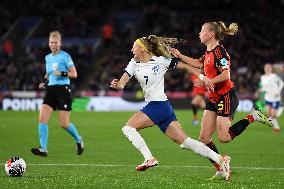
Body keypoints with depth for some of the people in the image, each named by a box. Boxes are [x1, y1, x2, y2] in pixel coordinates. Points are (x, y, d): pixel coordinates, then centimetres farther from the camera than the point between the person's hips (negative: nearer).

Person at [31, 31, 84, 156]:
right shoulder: (48, 58, 15)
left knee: (64, 124, -6)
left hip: (63, 90, -6)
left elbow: (74, 74, -4)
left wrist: (62, 73, -19)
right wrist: (44, 81, 11)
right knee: (42, 119, -12)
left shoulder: (65, 56, -4)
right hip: (51, 90, 6)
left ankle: (79, 140, 22)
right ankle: (43, 149, -12)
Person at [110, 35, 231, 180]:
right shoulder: (134, 63, 12)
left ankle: (149, 159, -15)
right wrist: (116, 85, -18)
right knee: (185, 142, 1)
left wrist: (202, 77, -2)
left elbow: (184, 66, 2)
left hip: (159, 105, -7)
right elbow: (122, 83, 4)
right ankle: (220, 160, 1)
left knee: (128, 128, -13)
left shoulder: (160, 60, -6)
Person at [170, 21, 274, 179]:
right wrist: (179, 56, 26)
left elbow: (225, 75, -24)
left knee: (223, 137, -12)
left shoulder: (219, 51, -16)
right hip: (213, 99, 9)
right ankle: (220, 170, 8)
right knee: (204, 138, 1)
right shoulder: (209, 52, 11)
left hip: (226, 97, -9)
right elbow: (199, 64, 30)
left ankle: (252, 117, 4)